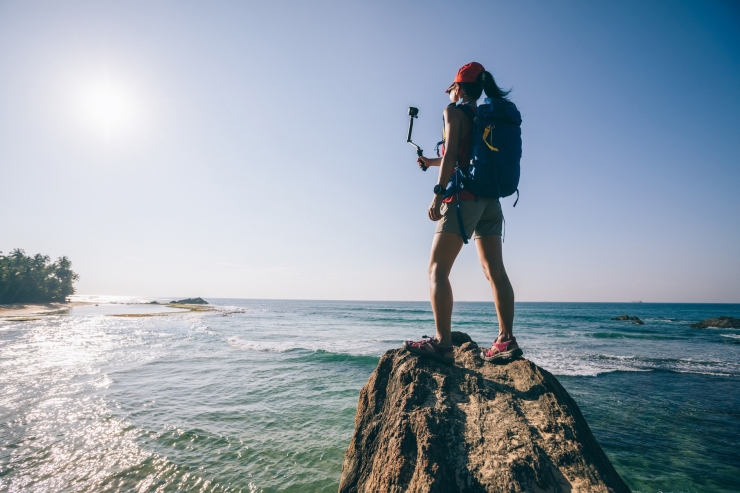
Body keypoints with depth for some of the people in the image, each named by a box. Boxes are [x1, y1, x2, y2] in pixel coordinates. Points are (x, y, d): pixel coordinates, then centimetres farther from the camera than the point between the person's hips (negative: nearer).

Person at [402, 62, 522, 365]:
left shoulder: (455, 111, 3)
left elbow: (451, 153, -11)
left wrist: (438, 192, -16)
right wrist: (430, 162, 46)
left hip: (464, 197, -8)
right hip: (490, 200, 8)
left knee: (438, 269, -10)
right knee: (495, 271, 4)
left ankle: (443, 343, -17)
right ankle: (506, 341, 4)